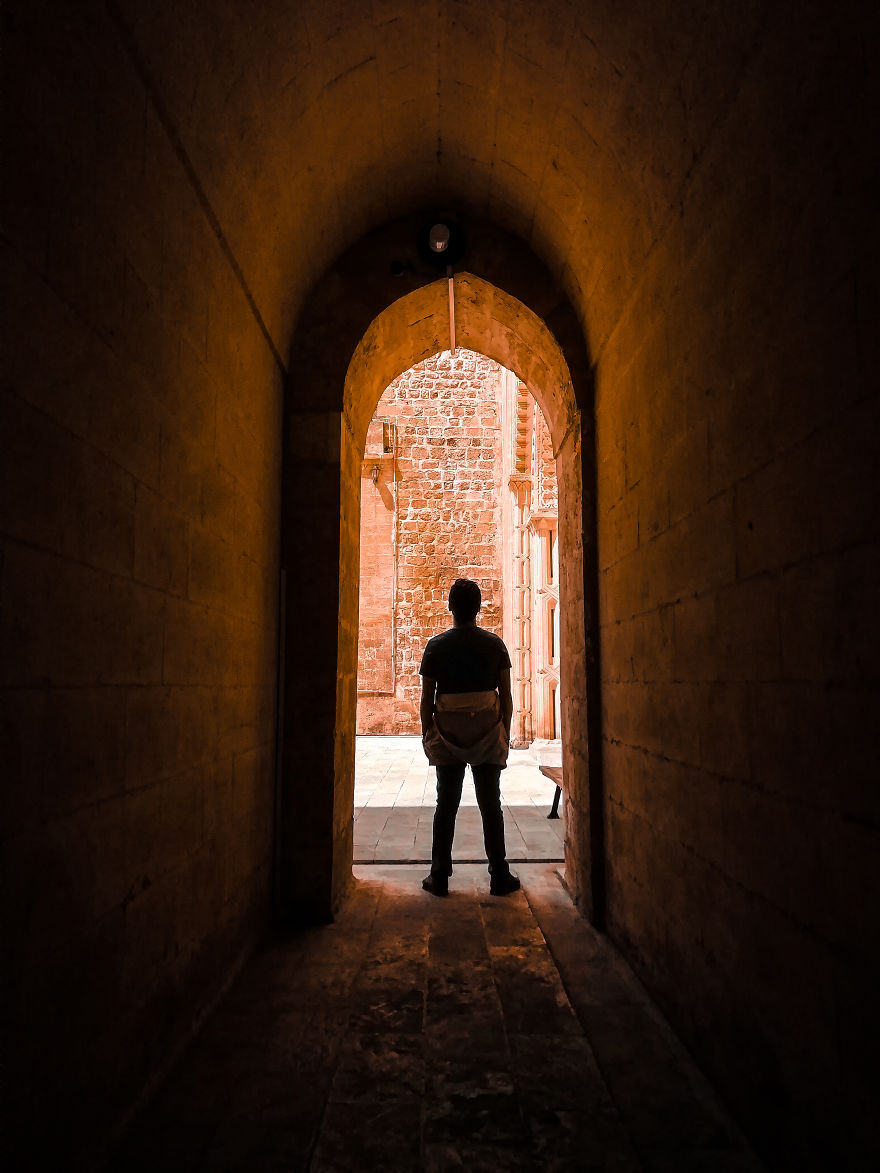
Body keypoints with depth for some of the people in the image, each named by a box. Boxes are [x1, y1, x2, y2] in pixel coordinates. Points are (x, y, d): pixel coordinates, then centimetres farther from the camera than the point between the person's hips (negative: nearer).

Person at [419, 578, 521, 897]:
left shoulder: (436, 646, -4)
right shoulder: (495, 644, -2)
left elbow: (426, 699, -2)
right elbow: (506, 696, 0)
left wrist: (427, 735, 9)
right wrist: (505, 733, 10)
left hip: (448, 736, 0)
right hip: (488, 734, 0)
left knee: (446, 806, 8)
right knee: (491, 806, 8)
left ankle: (439, 877, 13)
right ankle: (499, 876, 13)